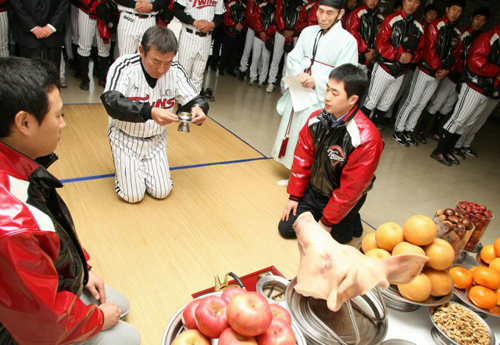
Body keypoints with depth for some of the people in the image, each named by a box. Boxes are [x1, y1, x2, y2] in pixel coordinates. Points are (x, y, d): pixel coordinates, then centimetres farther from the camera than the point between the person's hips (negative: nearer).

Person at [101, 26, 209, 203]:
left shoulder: (176, 71, -14)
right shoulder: (124, 66, -23)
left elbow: (193, 99, -7)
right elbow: (111, 102, -35)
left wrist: (198, 108, -34)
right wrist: (149, 112, -51)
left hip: (156, 139, 3)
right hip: (126, 137, -3)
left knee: (162, 192, 1)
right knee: (133, 195, -6)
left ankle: (145, 164, 30)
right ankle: (123, 164, 25)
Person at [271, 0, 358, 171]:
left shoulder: (348, 40, -11)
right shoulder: (308, 31, 4)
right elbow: (293, 58, 7)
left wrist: (316, 81, -23)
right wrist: (299, 74, -14)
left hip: (320, 99, -5)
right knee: (292, 130, 15)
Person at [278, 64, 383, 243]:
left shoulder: (366, 138, -30)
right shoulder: (317, 119, -11)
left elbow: (350, 189, -24)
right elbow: (302, 159, -2)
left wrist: (327, 222, -16)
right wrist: (294, 196, 1)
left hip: (341, 202, -5)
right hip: (313, 191, 5)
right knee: (286, 228, 2)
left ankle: (350, 223, 19)